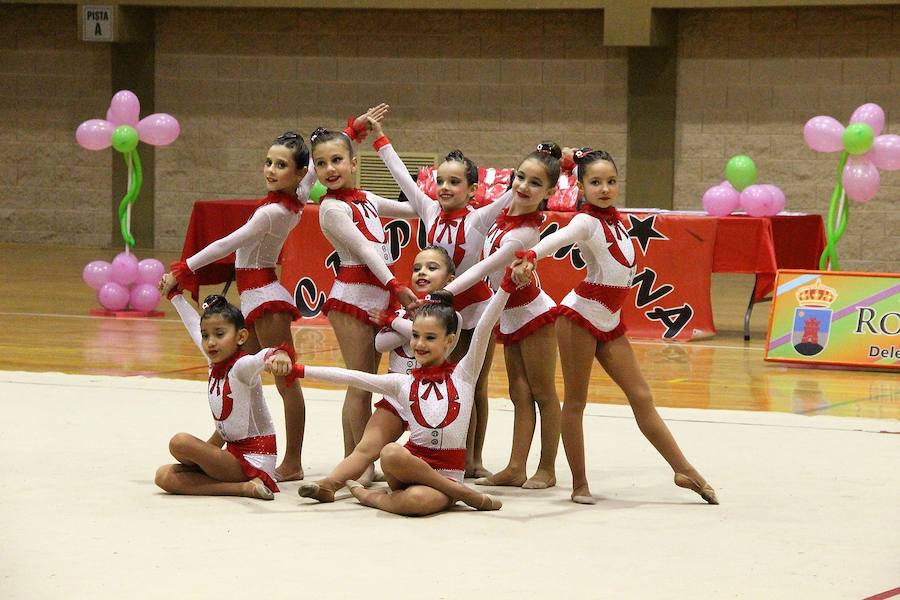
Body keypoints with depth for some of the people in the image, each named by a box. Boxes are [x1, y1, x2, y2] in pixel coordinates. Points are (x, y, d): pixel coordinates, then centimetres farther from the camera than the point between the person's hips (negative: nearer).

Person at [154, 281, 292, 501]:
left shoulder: (242, 366, -16)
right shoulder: (215, 363, 8)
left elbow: (260, 358, -42)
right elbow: (193, 325, 26)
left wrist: (278, 355, -66)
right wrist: (174, 292, 39)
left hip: (253, 461, -9)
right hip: (233, 455, 9)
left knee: (180, 442, -25)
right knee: (164, 477, -5)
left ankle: (247, 485, -15)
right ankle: (244, 487, -10)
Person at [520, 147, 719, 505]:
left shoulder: (614, 217, 8)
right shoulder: (586, 222, -15)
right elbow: (560, 237, -38)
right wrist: (532, 255, -54)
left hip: (610, 322, 7)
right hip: (581, 315, -7)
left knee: (642, 398, 9)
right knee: (575, 403, 1)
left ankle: (684, 471, 11)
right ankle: (579, 485, 5)